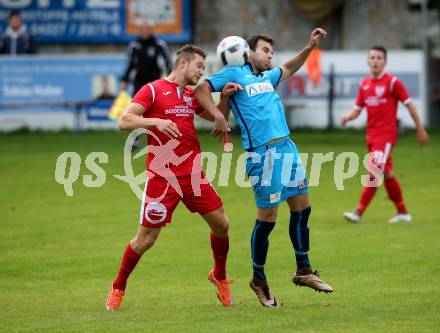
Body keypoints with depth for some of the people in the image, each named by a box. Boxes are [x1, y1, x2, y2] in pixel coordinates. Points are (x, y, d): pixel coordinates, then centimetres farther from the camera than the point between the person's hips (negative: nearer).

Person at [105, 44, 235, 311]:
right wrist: (156, 121, -26)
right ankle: (118, 289, 15)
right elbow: (125, 121, -12)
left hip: (193, 174, 6)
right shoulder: (153, 90, -4)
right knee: (146, 238, -4)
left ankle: (220, 277, 29)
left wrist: (224, 98, 8)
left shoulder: (191, 95, 15)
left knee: (221, 224, 5)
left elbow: (216, 118, 28)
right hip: (162, 177, -6)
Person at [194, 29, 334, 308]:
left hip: (287, 148, 8)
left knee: (302, 207, 10)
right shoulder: (235, 74, 0)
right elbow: (202, 89, -6)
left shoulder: (267, 77, 21)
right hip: (263, 153, -8)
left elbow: (288, 69, 40)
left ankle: (304, 271, 24)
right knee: (267, 218, -3)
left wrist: (310, 47, 30)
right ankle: (259, 280, 12)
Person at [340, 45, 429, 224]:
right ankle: (403, 212, 25)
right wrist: (348, 117, -9)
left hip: (386, 135, -7)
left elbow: (409, 105, -3)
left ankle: (359, 212, -17)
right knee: (387, 174, 13)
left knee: (374, 173, -15)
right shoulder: (364, 84, 10)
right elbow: (357, 109, 13)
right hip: (371, 135, 7)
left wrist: (420, 129, -1)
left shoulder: (392, 82, -8)